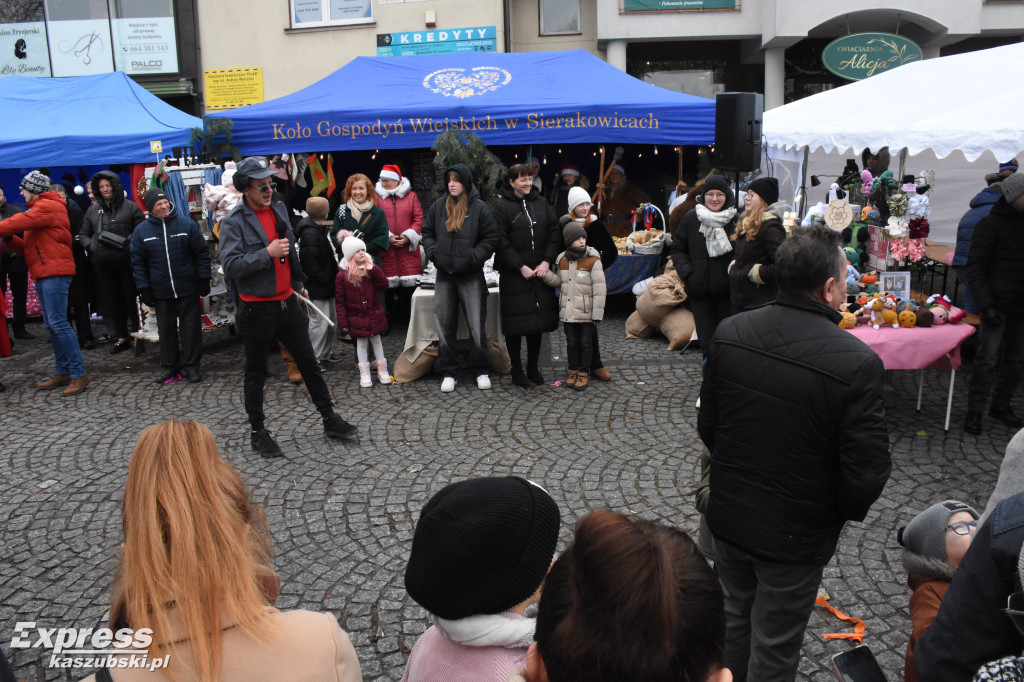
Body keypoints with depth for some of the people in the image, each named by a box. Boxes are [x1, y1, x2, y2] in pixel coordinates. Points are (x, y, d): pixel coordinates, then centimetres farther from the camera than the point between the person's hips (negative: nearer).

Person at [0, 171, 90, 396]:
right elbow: (29, 246, 20)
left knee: (58, 323, -13)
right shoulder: (38, 209, 25)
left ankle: (79, 373, -11)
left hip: (54, 272, -10)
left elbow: (19, 222, -15)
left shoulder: (48, 207, -6)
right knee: (52, 325, 10)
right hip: (43, 274, 10)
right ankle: (62, 372, 15)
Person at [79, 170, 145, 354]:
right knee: (113, 301, 10)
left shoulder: (130, 207, -1)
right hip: (104, 265, 4)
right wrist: (91, 247, -3)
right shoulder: (93, 210, 11)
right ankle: (121, 337, 19)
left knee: (131, 298, -1)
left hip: (126, 263, -4)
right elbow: (84, 234, 16)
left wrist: (128, 244, -17)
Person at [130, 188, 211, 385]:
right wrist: (144, 289, 1)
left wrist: (204, 279, -2)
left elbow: (202, 253, 2)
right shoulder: (141, 231, 2)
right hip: (161, 292, 2)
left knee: (191, 327, 3)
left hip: (188, 289, -2)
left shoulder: (187, 224, -2)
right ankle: (169, 366, 21)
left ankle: (190, 365, 13)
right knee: (166, 330, 10)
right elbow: (138, 263, 6)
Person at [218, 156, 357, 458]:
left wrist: (298, 282, 25)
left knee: (309, 363, 12)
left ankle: (330, 419, 23)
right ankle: (257, 431, 21)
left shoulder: (278, 209, 9)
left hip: (287, 302, 6)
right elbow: (230, 265, -21)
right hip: (256, 308, -6)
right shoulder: (233, 222, -12)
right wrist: (267, 253, -26)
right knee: (256, 373, 8)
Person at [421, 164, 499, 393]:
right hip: (444, 274, 3)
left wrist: (472, 258, -13)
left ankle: (481, 371, 15)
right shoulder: (438, 206, 7)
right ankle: (448, 372, 15)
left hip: (471, 275, -3)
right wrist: (433, 253, -2)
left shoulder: (479, 208, -4)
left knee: (476, 325, 2)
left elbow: (491, 239, -3)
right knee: (444, 325, 5)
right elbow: (427, 233, 15)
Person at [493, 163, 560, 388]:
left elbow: (554, 233, 6)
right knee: (516, 321, 0)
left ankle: (533, 367, 24)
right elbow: (501, 242, -11)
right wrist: (521, 267, -15)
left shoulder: (541, 203, 8)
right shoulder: (502, 207, -6)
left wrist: (546, 262, -6)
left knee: (538, 318, 9)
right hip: (513, 275, -4)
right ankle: (517, 370, 14)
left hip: (540, 271, 4)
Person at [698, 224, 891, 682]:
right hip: (794, 533, -4)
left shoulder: (728, 332, -11)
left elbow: (707, 425, 0)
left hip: (728, 515, 5)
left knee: (736, 617, 27)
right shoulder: (856, 363, -25)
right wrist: (845, 511, 2)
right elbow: (867, 472, -20)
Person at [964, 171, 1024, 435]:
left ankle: (1001, 404, 23)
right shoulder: (992, 224, -9)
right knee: (988, 358, -5)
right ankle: (975, 411, 3)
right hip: (998, 303, -6)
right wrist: (987, 305, -18)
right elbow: (975, 267, -11)